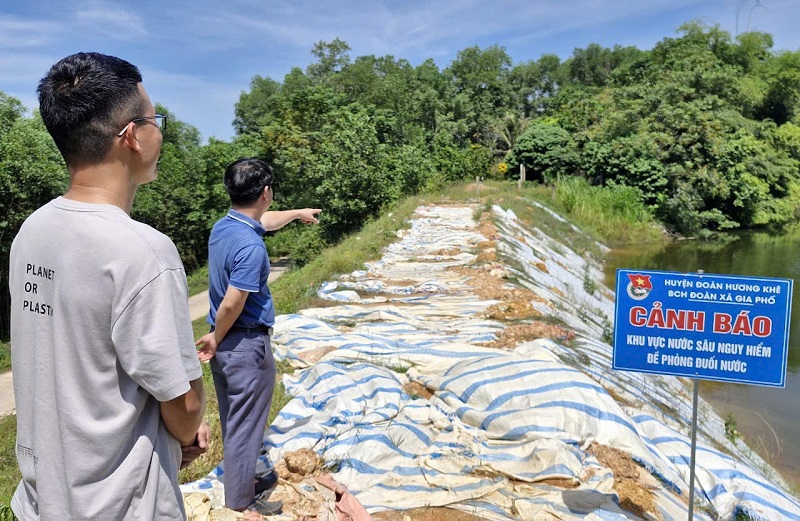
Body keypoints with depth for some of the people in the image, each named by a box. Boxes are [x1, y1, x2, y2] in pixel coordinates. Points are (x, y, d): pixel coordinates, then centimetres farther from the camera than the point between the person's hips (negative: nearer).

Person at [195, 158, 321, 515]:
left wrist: (298, 213, 36)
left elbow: (264, 221, 22)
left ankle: (242, 481, 39)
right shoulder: (251, 247, -26)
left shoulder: (222, 226, 2)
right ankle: (241, 501, 23)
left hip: (225, 346, 9)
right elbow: (231, 306, -25)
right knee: (245, 426, 7)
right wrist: (215, 339, -7)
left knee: (234, 422, 22)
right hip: (246, 345, -9)